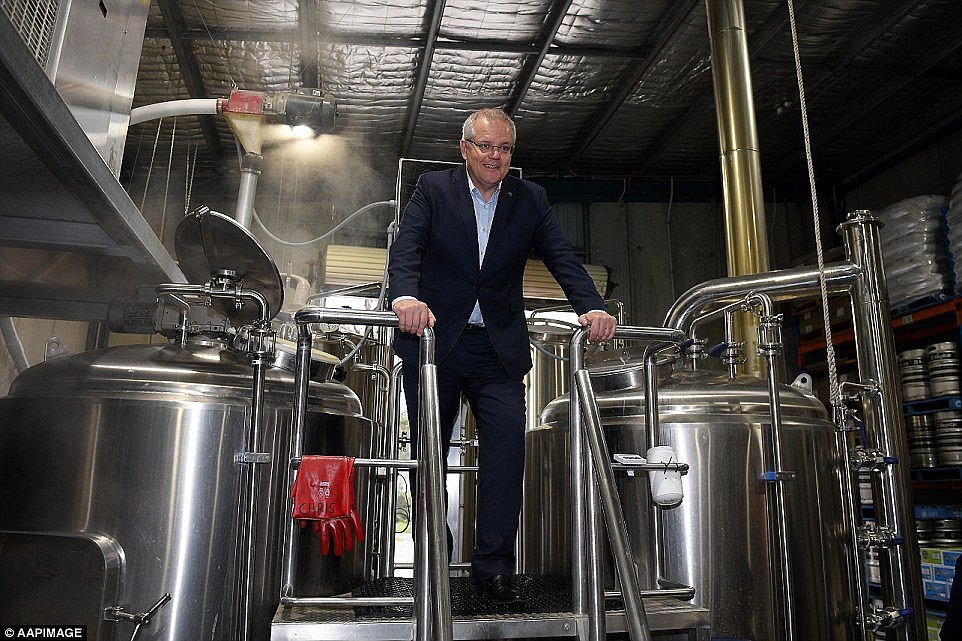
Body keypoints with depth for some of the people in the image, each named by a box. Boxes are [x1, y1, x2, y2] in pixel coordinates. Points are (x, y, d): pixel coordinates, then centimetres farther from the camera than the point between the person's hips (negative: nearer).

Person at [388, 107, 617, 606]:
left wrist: (593, 307, -22)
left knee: (508, 449, -8)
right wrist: (407, 297, -34)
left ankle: (493, 567, 6)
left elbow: (562, 258, -4)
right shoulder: (433, 189, 1)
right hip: (434, 340, -1)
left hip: (499, 349, 1)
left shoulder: (530, 200, 7)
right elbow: (406, 249, -13)